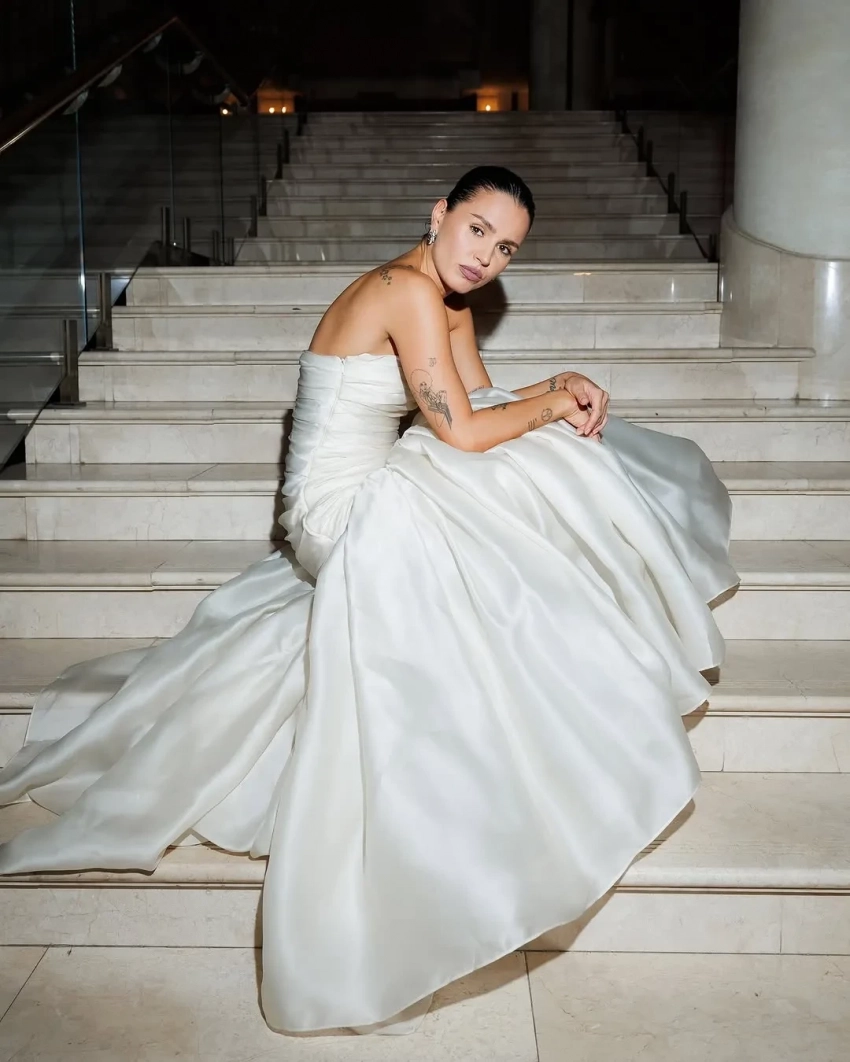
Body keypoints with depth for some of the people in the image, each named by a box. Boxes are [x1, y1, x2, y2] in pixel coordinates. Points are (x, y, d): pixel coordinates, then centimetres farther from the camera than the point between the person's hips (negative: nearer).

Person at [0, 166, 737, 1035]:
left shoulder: (448, 301, 11)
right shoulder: (407, 290, -19)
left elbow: (483, 405, 12)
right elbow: (461, 432, -21)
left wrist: (557, 390, -5)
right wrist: (551, 406, -6)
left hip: (374, 497, 10)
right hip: (348, 511, -10)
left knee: (555, 453, 7)